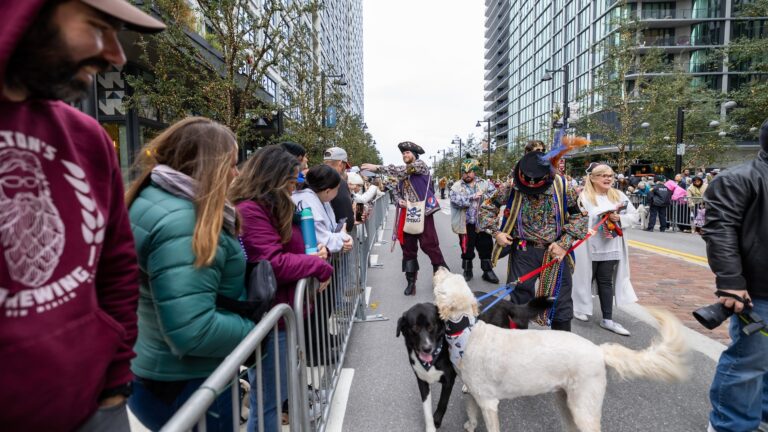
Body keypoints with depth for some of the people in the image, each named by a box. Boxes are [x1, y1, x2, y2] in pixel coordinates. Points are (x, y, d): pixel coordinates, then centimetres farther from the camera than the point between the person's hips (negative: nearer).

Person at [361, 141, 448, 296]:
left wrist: (377, 168, -21)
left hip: (422, 212, -6)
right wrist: (399, 200, -5)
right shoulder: (403, 173, 18)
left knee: (429, 245, -7)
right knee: (408, 247, 6)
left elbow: (400, 170, -18)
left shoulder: (421, 165, -3)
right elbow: (397, 190, 20)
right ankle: (411, 281, 15)